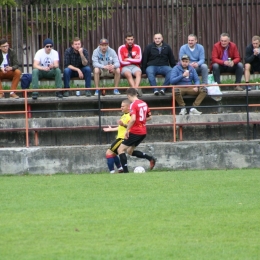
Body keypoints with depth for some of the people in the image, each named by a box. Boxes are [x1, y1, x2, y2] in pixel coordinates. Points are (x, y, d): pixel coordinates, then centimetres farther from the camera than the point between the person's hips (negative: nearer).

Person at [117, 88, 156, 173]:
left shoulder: (133, 105, -14)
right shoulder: (144, 103, 10)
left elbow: (133, 119, -26)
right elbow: (149, 117, 19)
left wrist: (127, 130, -19)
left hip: (135, 132, -8)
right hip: (143, 132, 8)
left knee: (120, 149, 0)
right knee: (130, 151, 20)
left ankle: (125, 171, -9)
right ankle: (150, 158, 6)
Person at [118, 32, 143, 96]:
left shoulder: (137, 47, 9)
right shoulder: (121, 48, 2)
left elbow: (139, 60, 1)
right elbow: (122, 62, -5)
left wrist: (128, 59, -3)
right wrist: (134, 60, 0)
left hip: (135, 66, 2)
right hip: (125, 67, -2)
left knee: (138, 73, -34)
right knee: (128, 74, -36)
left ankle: (136, 87, -59)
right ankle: (136, 89, -54)